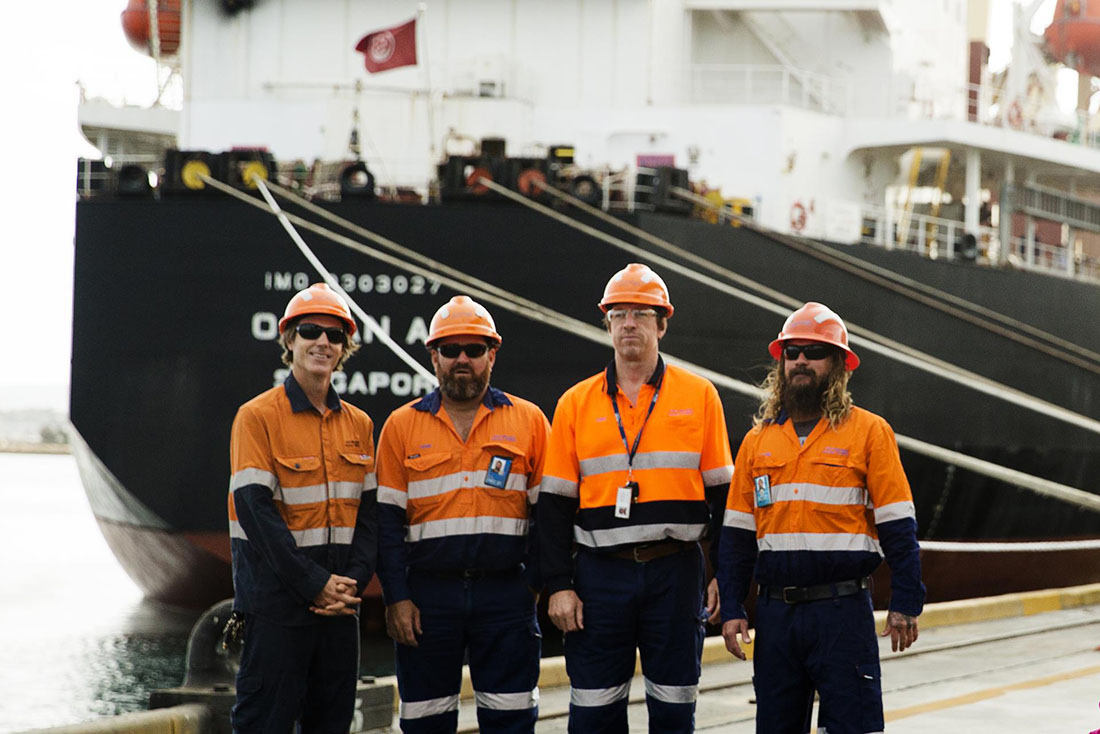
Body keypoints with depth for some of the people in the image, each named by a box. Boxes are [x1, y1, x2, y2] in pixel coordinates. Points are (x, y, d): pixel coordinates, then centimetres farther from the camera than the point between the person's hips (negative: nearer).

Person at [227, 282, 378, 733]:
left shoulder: (358, 425, 12)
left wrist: (353, 581, -6)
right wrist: (315, 583, -17)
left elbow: (369, 512, 10)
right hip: (276, 600, -6)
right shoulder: (258, 416, -6)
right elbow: (256, 509, -14)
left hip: (339, 602, 6)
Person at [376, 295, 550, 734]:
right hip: (428, 594, 0)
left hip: (506, 594, 0)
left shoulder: (528, 421, 6)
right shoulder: (402, 426, 6)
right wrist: (396, 598, -4)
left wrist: (542, 582, -3)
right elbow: (388, 521, 3)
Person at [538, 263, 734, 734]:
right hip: (601, 574, 1)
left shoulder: (698, 395, 5)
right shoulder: (576, 403, 6)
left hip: (676, 572, 0)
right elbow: (555, 504, 6)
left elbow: (721, 494, 6)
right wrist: (558, 585, -1)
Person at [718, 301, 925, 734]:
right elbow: (738, 533, 13)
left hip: (843, 611, -4)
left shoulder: (868, 432, 0)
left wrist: (905, 603, -8)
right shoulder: (758, 440, 12)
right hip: (775, 612, 4)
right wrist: (731, 609, 7)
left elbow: (897, 527, -3)